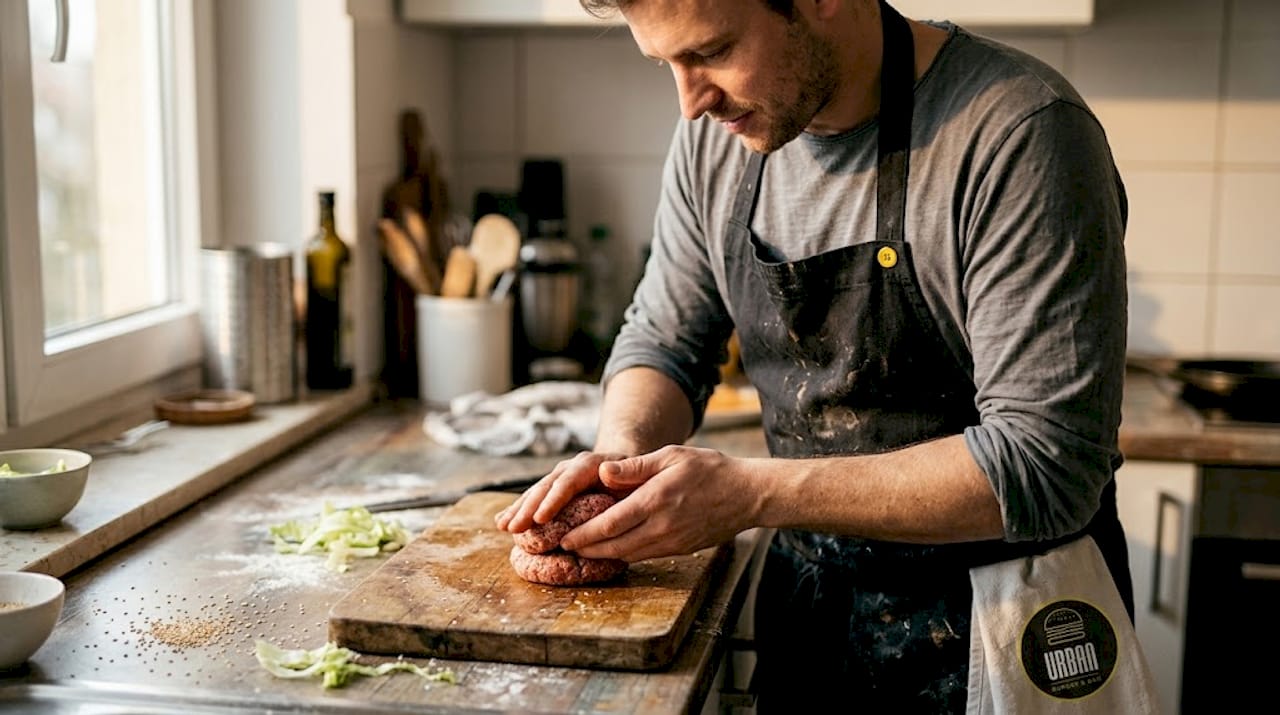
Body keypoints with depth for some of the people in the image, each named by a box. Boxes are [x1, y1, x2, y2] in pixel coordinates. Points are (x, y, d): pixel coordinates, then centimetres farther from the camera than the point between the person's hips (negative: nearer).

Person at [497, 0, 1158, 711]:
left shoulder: (1021, 133, -24)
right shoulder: (717, 134, -4)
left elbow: (1045, 464, -27)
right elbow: (663, 340, 8)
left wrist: (755, 492, -29)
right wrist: (623, 452, -15)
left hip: (1001, 627, -5)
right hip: (805, 607, 6)